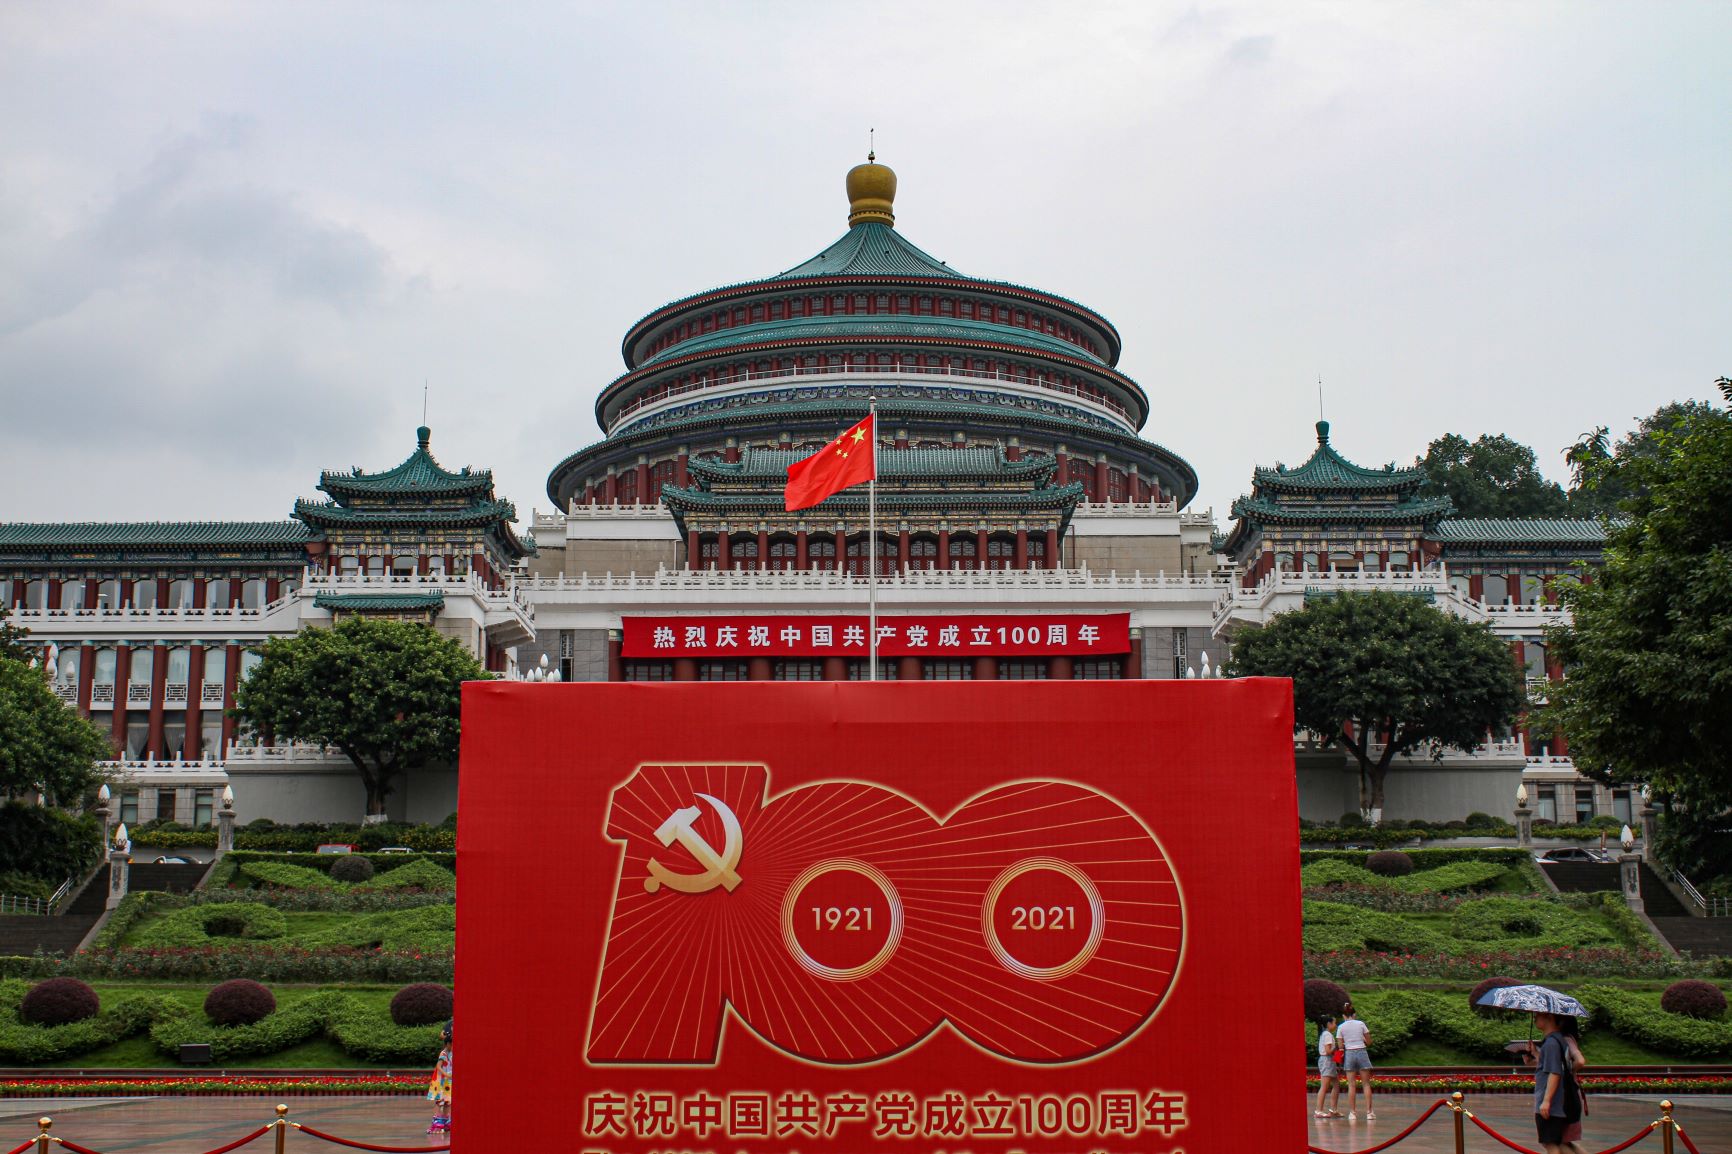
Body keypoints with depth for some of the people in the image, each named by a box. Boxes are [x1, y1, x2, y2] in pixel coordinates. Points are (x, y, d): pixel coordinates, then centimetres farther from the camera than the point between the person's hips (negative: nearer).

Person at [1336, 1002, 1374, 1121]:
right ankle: (1369, 1112, 1)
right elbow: (1369, 1042, 5)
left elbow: (1341, 1046, 0)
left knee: (1352, 1085, 3)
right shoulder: (1361, 1024, 1)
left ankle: (1352, 1113, 1)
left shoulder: (1341, 1027, 0)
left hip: (1349, 1054, 0)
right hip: (1362, 1052, 0)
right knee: (1366, 1084, 5)